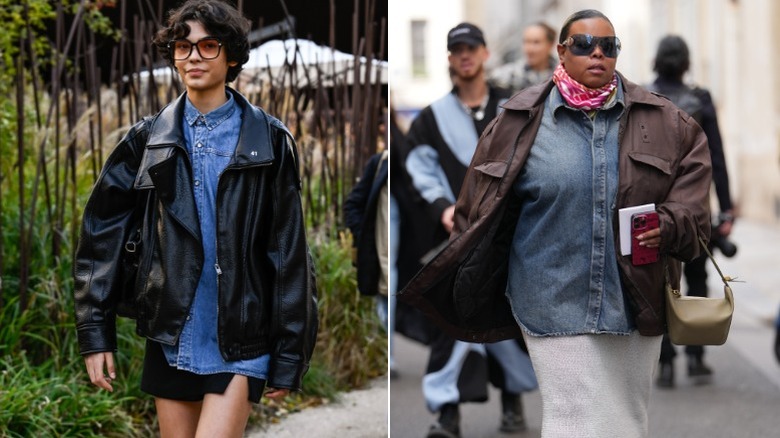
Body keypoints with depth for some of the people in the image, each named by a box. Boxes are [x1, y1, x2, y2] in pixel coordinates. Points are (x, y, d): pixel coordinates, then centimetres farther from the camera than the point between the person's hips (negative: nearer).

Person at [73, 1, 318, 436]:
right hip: (172, 338, 3)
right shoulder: (148, 139, 6)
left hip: (240, 343, -3)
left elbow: (289, 254, -1)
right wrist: (95, 333, -1)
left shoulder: (270, 140, -1)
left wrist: (289, 354, -3)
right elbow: (101, 237, 6)